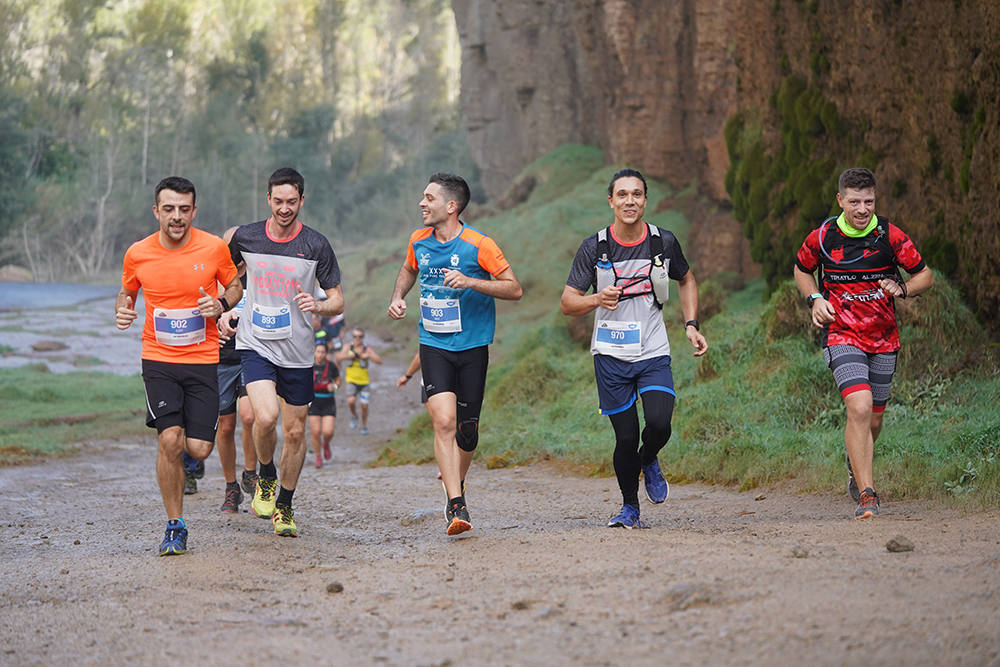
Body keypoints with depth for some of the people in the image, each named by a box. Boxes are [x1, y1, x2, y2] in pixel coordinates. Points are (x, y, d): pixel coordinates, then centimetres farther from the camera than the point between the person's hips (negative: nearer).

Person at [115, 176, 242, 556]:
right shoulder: (137, 254, -2)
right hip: (158, 359, 0)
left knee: (198, 449, -6)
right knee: (169, 441, -16)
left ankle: (185, 450, 35)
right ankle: (175, 527, -1)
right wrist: (122, 310, -5)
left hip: (204, 359, 0)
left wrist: (221, 304, -10)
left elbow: (235, 287, 12)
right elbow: (127, 292, 17)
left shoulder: (214, 248, -4)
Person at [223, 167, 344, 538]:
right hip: (255, 345, -1)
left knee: (295, 431, 7)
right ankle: (266, 477, 7)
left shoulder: (316, 246, -5)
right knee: (266, 416, -23)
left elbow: (338, 301, -1)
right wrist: (223, 311, 9)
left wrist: (317, 306, -22)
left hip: (298, 353, 1)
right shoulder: (245, 238, -1)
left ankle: (285, 506, 26)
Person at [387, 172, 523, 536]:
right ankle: (456, 505, -16)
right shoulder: (419, 241, 4)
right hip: (433, 345, 2)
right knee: (444, 421, -15)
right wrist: (397, 298, 8)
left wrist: (471, 282, -20)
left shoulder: (478, 245, -11)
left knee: (466, 429, 5)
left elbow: (514, 289, -8)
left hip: (472, 345, -2)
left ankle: (457, 483, 34)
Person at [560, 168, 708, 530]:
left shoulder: (664, 242, -1)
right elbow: (567, 302, -2)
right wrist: (597, 300, -23)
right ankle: (630, 507, 22)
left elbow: (686, 279, 18)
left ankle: (649, 461, 16)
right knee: (626, 438, -1)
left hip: (654, 354, 1)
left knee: (659, 423, -19)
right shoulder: (593, 248, -5)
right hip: (611, 355, -1)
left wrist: (691, 325, 6)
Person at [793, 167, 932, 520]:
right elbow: (801, 269, 14)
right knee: (860, 408, -22)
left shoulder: (890, 236, -7)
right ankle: (867, 494, -19)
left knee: (874, 418, 13)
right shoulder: (821, 238, -7)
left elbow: (925, 276, 3)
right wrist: (814, 299, -4)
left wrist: (902, 288, -17)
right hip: (842, 335, -2)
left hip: (884, 338, 3)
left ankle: (855, 464, 47)